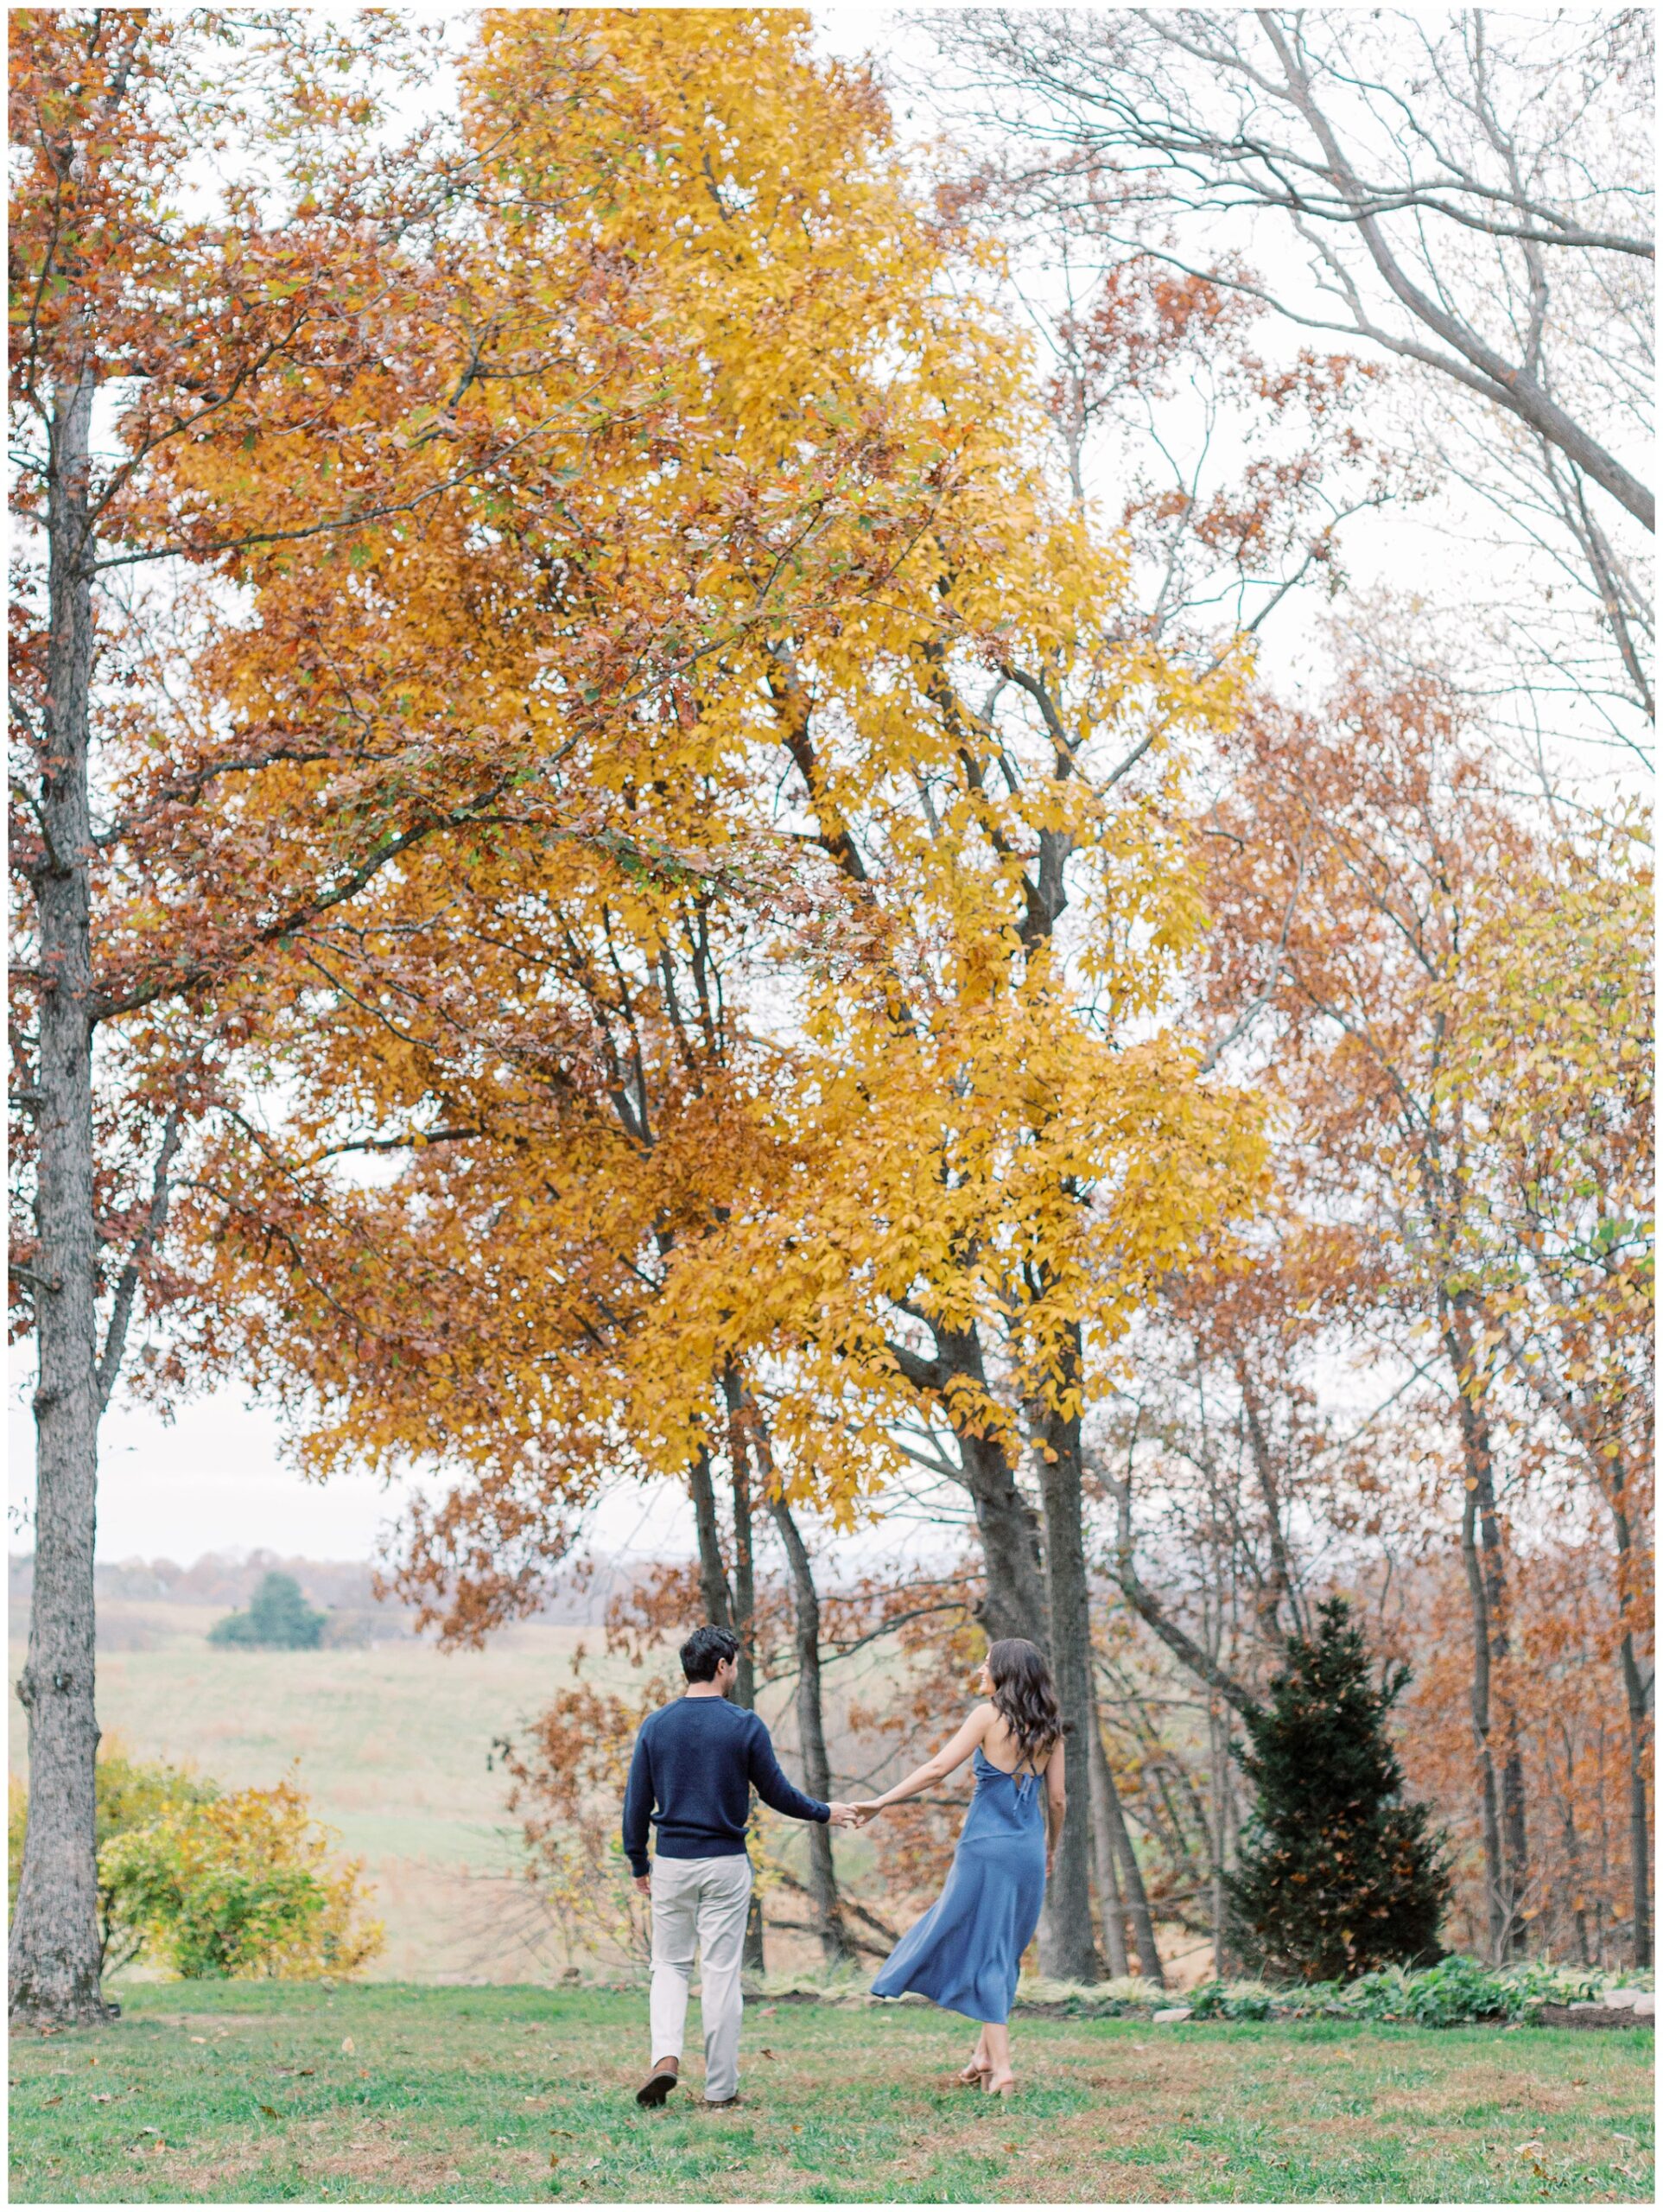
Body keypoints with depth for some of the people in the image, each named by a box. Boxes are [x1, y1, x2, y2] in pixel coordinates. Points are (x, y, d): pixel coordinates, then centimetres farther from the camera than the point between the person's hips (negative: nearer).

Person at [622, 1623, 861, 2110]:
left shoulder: (656, 1725, -1)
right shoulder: (744, 1726, -7)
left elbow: (637, 1802, 3)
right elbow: (776, 1793, 0)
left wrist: (638, 1864, 14)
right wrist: (824, 1813, 17)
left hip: (671, 1863, 2)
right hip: (726, 1865, -2)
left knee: (670, 1964, 14)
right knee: (722, 1973, 4)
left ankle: (666, 2055, -9)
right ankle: (720, 2088, 9)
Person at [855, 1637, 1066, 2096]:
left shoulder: (990, 1715, -7)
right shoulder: (1049, 1728, 7)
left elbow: (937, 1769, -13)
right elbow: (1057, 1798, 9)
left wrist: (881, 1802, -11)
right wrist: (1050, 1851, 24)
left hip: (987, 1846, -5)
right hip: (1028, 1851, 5)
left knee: (985, 1952, 0)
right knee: (1003, 1951, 17)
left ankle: (1001, 2067, -4)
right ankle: (985, 2053, 18)